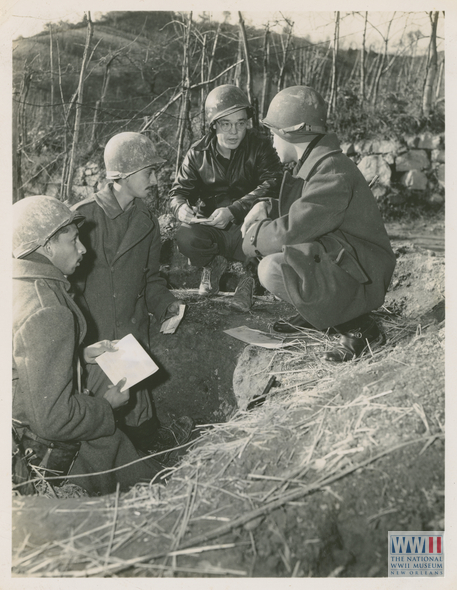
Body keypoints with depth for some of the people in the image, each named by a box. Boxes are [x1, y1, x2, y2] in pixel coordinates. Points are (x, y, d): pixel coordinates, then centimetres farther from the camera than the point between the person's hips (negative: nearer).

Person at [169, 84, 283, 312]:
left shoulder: (260, 147, -3)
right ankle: (214, 263, 5)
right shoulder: (198, 153, 3)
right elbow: (179, 190, 3)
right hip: (211, 229, 2)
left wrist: (233, 211, -31)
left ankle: (251, 273, 0)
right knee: (185, 238, -31)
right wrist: (182, 207, -25)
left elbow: (273, 184, -18)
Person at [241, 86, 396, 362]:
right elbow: (297, 212, 20)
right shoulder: (313, 164, 9)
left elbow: (291, 231, -29)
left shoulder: (333, 173, -24)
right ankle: (313, 313, 11)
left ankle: (358, 326, -11)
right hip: (332, 259, 10)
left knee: (274, 269, -30)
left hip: (360, 280, -10)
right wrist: (264, 209, 1)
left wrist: (254, 235, -10)